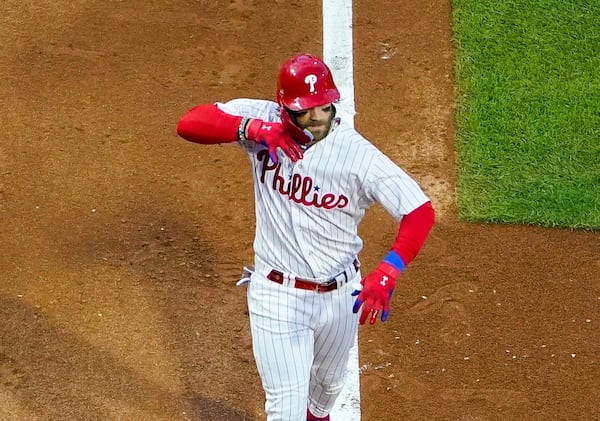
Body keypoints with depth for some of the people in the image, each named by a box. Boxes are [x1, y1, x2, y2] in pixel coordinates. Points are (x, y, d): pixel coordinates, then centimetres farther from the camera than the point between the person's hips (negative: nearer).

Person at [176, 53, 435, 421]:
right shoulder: (262, 120, -15)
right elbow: (189, 123, -24)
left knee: (329, 382, 28)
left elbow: (420, 211, -23)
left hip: (341, 293, 2)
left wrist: (388, 273, -37)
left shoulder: (358, 155, -20)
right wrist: (251, 129, -41)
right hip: (277, 292, -2)